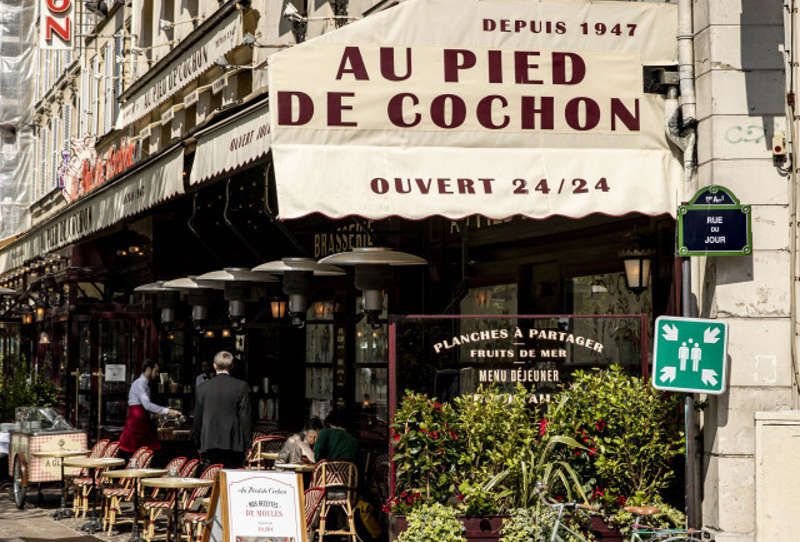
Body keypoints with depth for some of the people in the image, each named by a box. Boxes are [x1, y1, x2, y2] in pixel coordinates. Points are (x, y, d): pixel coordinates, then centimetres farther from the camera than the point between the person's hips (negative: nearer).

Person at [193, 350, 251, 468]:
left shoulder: (203, 388, 5)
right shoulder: (241, 386, -3)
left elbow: (197, 419, 9)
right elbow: (245, 417, -3)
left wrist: (199, 445, 18)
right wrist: (245, 444, 2)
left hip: (209, 444, 2)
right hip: (233, 444, -2)